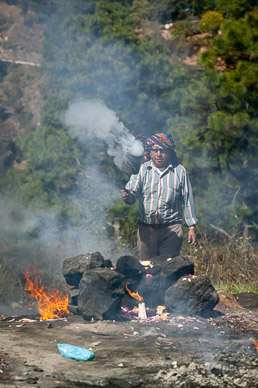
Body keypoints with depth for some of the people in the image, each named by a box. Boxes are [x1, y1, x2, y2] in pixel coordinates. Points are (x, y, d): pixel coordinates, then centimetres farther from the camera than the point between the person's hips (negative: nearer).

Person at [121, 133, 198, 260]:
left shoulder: (180, 171, 4)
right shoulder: (142, 169, 3)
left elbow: (187, 200, 8)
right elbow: (132, 191, -6)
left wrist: (192, 226, 6)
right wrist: (128, 196, -31)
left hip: (171, 230, -1)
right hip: (146, 229, 1)